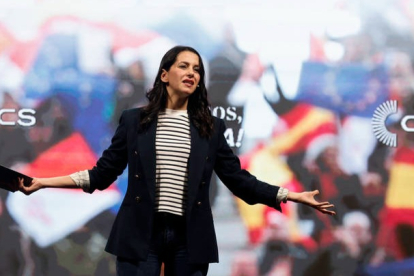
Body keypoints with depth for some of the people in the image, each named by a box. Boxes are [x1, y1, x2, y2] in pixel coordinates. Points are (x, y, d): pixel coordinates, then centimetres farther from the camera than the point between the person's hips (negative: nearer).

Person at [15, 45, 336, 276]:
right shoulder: (134, 120, 5)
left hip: (190, 237, 2)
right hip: (140, 233, -1)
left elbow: (238, 179, 8)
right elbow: (104, 172, 6)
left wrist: (293, 195, 1)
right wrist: (45, 182, -3)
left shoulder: (211, 128, 9)